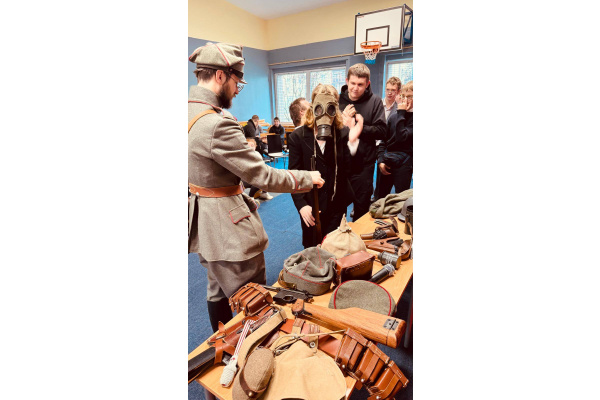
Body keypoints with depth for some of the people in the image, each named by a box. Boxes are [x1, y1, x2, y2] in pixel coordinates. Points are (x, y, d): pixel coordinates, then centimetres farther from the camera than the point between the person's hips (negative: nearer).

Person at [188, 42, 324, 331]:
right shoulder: (216, 124, -27)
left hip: (201, 217, 11)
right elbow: (263, 177, -24)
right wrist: (309, 178, -11)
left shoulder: (190, 110, 4)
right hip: (228, 224, -10)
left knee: (217, 291, 26)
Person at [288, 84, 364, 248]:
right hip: (310, 207, 0)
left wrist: (352, 141, -25)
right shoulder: (298, 136, -7)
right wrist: (301, 205, -16)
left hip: (336, 206, 1)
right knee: (311, 250, 17)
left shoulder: (344, 133, -6)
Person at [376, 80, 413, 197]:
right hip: (387, 163, 5)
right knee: (380, 197, 10)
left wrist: (401, 113, -12)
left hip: (403, 164, -4)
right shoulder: (393, 116, 10)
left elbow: (402, 137, -18)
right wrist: (380, 160, 1)